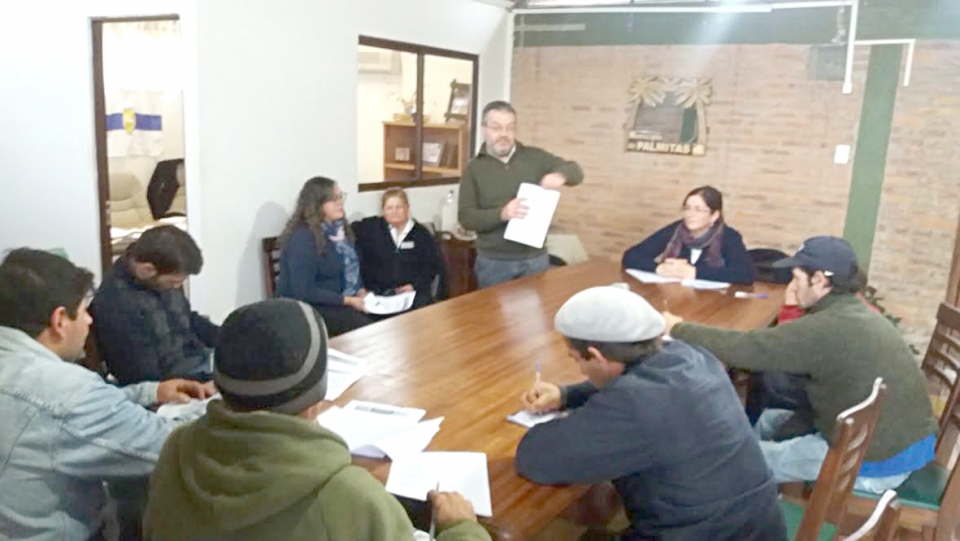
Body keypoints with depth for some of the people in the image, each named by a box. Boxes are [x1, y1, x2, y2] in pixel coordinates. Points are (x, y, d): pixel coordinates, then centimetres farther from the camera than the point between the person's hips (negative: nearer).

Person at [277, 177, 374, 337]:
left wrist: (360, 291, -5)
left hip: (338, 300, 7)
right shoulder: (303, 237, -18)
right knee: (367, 326, -25)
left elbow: (351, 266, 14)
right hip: (308, 307, -7)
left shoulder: (337, 228, 7)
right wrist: (347, 300, -22)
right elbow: (304, 292, -22)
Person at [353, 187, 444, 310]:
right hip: (379, 291, 0)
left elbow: (434, 264, 10)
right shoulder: (372, 227, 11)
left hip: (413, 290, 1)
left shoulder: (421, 233, 11)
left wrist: (416, 285, -5)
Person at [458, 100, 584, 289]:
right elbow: (466, 217, -7)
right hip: (493, 262, -1)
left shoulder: (535, 157, 4)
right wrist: (501, 214, -25)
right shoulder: (474, 168, 0)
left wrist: (561, 175, -20)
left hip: (535, 259, 2)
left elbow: (576, 171, 5)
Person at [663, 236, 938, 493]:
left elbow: (742, 347, -21)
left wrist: (677, 329, -9)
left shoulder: (824, 329, -24)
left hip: (881, 460, -9)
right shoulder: (857, 313, 5)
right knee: (769, 421, 20)